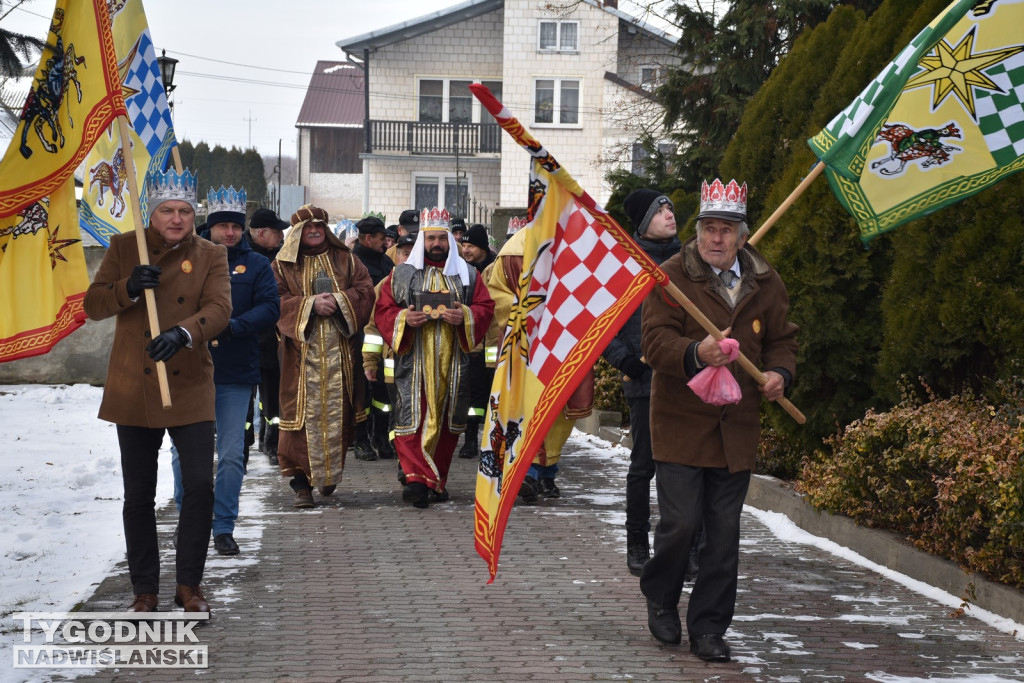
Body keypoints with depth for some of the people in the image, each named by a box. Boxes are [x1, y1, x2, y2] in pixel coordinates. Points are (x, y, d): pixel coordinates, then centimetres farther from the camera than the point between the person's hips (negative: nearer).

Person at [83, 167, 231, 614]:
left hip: (189, 388, 0)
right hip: (133, 389, 1)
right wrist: (128, 289, -21)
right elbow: (93, 305, -1)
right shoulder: (123, 248, 4)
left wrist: (183, 334, -32)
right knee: (139, 495, 6)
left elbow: (219, 308, -12)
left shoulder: (211, 256, 3)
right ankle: (145, 589, 19)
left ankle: (189, 584, 10)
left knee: (200, 486, -7)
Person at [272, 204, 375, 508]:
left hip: (340, 352, 2)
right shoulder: (283, 265, 8)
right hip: (301, 351, -2)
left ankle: (331, 473, 19)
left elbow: (365, 291, 3)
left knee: (339, 412, 3)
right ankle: (302, 482, -5)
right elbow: (277, 301, -3)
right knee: (303, 413, -7)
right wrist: (311, 304, -15)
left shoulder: (345, 260, 13)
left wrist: (339, 300, -13)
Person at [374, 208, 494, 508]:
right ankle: (417, 478, -16)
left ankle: (436, 481, 14)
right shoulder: (402, 274, 9)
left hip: (453, 362, 2)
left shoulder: (467, 274, 11)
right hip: (413, 361, -1)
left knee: (447, 420, 4)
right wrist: (404, 319, -13)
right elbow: (382, 310, 7)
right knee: (412, 416, -12)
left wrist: (464, 316, -13)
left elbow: (486, 307, 6)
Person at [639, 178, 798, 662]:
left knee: (724, 532, 5)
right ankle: (659, 597, 21)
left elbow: (782, 340, 16)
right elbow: (655, 341, -13)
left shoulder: (766, 283, 8)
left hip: (736, 429, 4)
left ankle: (708, 628, 16)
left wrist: (779, 373, -5)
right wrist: (696, 355, -32)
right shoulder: (671, 276, -6)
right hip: (680, 422, -4)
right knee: (680, 522, -8)